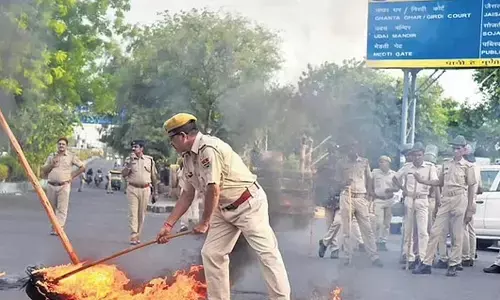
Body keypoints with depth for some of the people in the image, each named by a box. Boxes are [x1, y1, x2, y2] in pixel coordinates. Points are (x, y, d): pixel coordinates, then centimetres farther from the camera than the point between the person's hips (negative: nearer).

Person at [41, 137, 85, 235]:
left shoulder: (71, 156, 6)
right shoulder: (51, 156, 15)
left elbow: (82, 167, 6)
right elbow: (44, 170, 13)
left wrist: (72, 176, 0)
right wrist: (52, 164, -5)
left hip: (64, 186, -4)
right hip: (51, 185, 4)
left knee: (62, 208, -10)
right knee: (52, 208, 8)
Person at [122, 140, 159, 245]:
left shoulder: (149, 160, 5)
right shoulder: (129, 160, 4)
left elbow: (154, 177, 10)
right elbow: (123, 174, -7)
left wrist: (155, 192, 10)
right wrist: (130, 163, -18)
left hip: (145, 189, 1)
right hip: (132, 189, -1)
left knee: (142, 213, 6)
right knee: (133, 212, -8)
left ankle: (138, 236, 14)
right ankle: (133, 236, -12)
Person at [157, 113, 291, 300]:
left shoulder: (209, 148, -24)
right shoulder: (188, 157, 5)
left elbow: (213, 190, -24)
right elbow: (187, 195, 12)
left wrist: (204, 223, -12)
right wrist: (168, 225, 9)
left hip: (249, 204, -9)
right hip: (224, 209, 10)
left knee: (267, 253, -9)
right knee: (211, 253, 4)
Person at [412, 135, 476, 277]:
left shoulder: (467, 166, 0)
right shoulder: (446, 164, 15)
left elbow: (471, 188, 0)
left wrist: (469, 210, -3)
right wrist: (422, 181, 11)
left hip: (460, 200, -5)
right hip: (445, 200, 5)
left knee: (457, 235, 0)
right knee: (435, 231, 1)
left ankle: (453, 265, 8)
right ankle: (426, 263, 3)